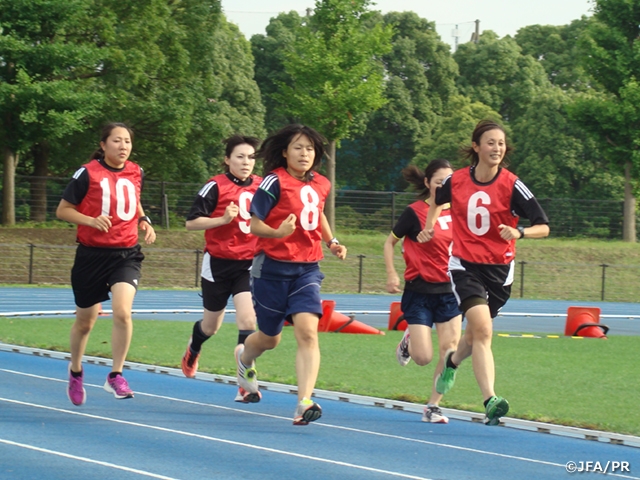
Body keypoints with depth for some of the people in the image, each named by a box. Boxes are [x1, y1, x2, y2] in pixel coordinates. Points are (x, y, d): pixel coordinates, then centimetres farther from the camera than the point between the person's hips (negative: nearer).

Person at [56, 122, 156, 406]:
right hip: (92, 255, -2)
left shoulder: (136, 173, 4)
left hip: (126, 254, 2)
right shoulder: (87, 173, -9)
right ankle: (75, 372, 37)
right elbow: (62, 210, -6)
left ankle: (115, 376, -8)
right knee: (85, 321, 11)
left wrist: (144, 222, 5)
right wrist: (91, 220, -22)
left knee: (122, 312, -21)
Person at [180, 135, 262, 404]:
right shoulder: (215, 187, -10)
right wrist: (224, 219, -23)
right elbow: (191, 222, -12)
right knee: (211, 325, 16)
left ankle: (246, 385, -14)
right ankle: (193, 349, 52)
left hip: (248, 264, 2)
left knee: (247, 319, -17)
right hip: (218, 263, -2)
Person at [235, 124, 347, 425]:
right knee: (270, 338, 12)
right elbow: (255, 225, -11)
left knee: (307, 331, -18)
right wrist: (278, 232, -30)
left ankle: (304, 403, -24)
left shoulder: (321, 185, 6)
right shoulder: (275, 183, -12)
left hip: (307, 270, 3)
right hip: (273, 268, -3)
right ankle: (244, 356, 50)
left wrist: (331, 242, 14)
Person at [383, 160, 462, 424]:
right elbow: (390, 242, 1)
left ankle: (433, 407, 5)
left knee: (449, 350, -7)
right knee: (423, 357, -7)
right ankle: (409, 340, 29)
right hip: (419, 291, -4)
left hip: (449, 290, 4)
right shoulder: (415, 212, -9)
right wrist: (392, 274, -11)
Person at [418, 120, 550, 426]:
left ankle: (452, 361, 51)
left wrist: (519, 233, -28)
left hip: (498, 270, 1)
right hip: (464, 265, -1)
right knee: (482, 328, -21)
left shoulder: (512, 186, -10)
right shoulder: (455, 181, -2)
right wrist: (429, 227, 9)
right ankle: (490, 401, -26)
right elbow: (438, 203, 23)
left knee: (477, 333, 14)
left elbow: (543, 227, -10)